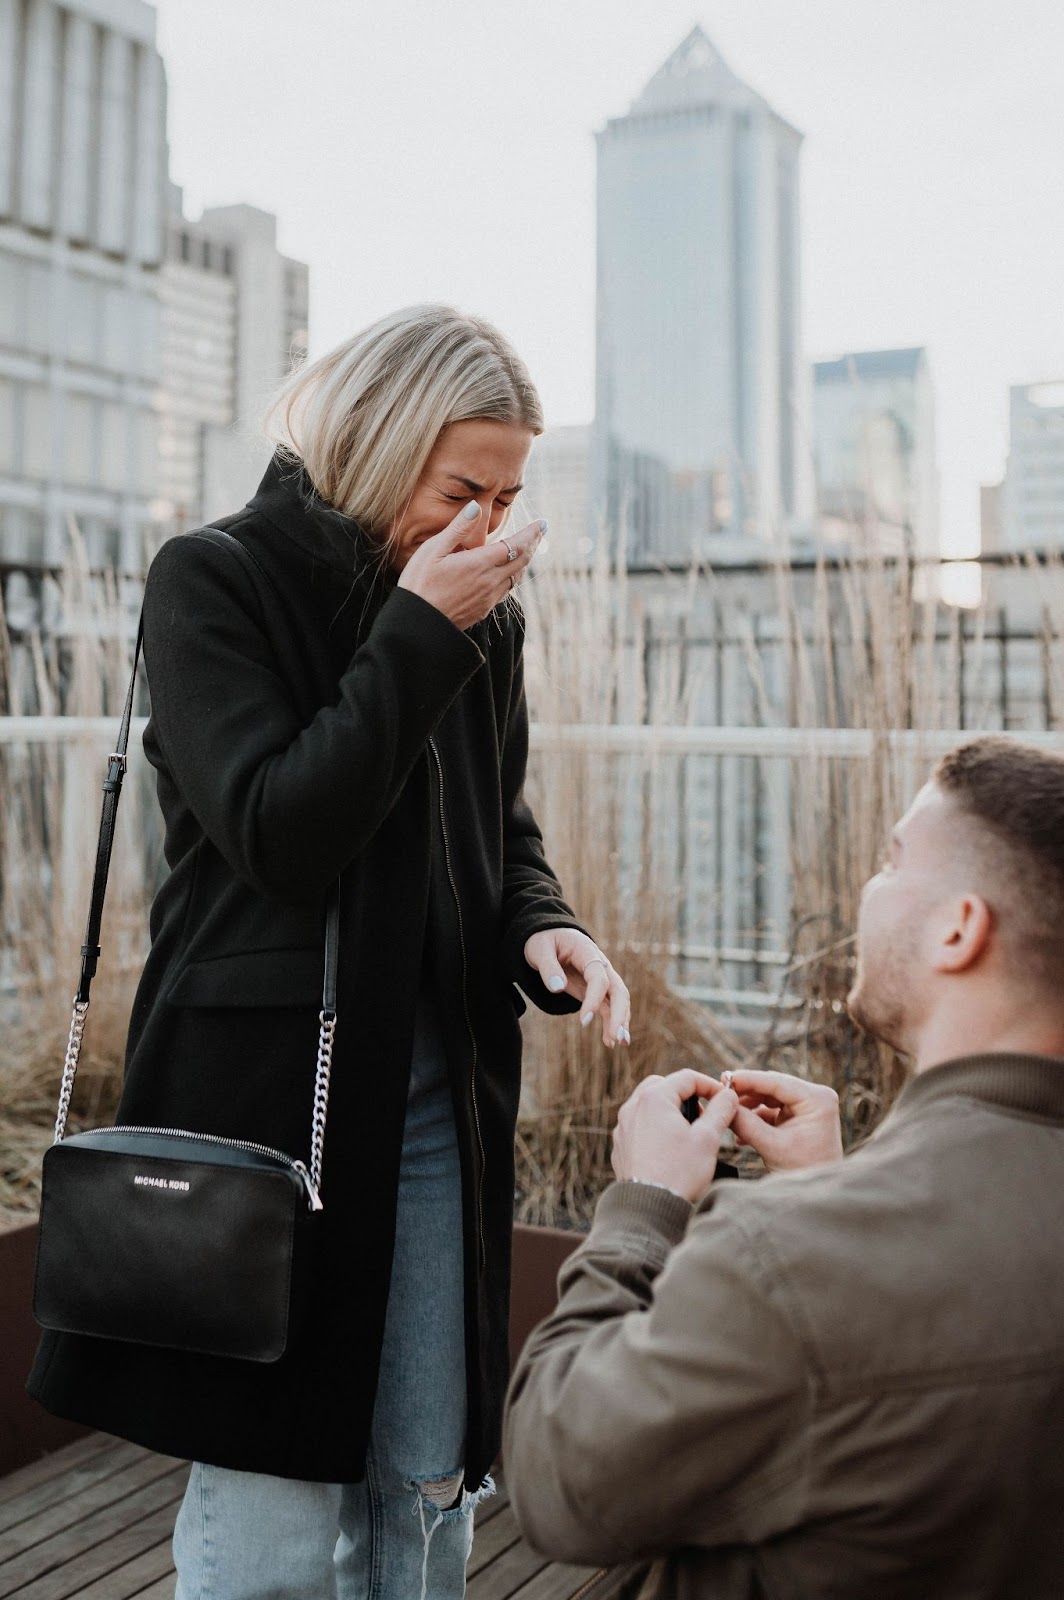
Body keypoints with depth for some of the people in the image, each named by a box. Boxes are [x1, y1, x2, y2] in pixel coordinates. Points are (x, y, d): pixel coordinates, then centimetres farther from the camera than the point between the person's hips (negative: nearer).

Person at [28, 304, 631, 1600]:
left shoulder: (480, 618, 9)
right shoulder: (214, 581, -6)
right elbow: (275, 833, -17)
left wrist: (539, 925, -4)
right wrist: (417, 634, -17)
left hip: (437, 1094, 5)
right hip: (269, 1091, -5)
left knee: (426, 1490, 14)